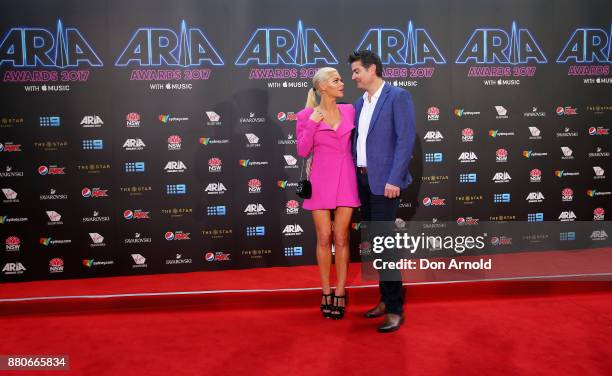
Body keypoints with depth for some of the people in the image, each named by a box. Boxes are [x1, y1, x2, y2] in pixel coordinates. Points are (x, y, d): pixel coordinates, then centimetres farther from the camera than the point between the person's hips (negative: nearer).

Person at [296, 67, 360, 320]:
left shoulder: (349, 111, 7)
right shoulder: (307, 115, 0)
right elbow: (303, 151, -5)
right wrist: (312, 124, -13)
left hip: (346, 179, 2)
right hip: (321, 180, -2)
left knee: (341, 239, 4)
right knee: (324, 238, 3)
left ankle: (340, 293, 14)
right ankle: (326, 292, 17)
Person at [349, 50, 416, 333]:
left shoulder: (398, 96, -6)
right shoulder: (360, 103, 16)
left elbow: (406, 139, -13)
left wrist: (394, 180, -19)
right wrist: (356, 175, 7)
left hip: (385, 181, -7)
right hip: (363, 180, 8)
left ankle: (395, 309, 0)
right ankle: (385, 300, 22)